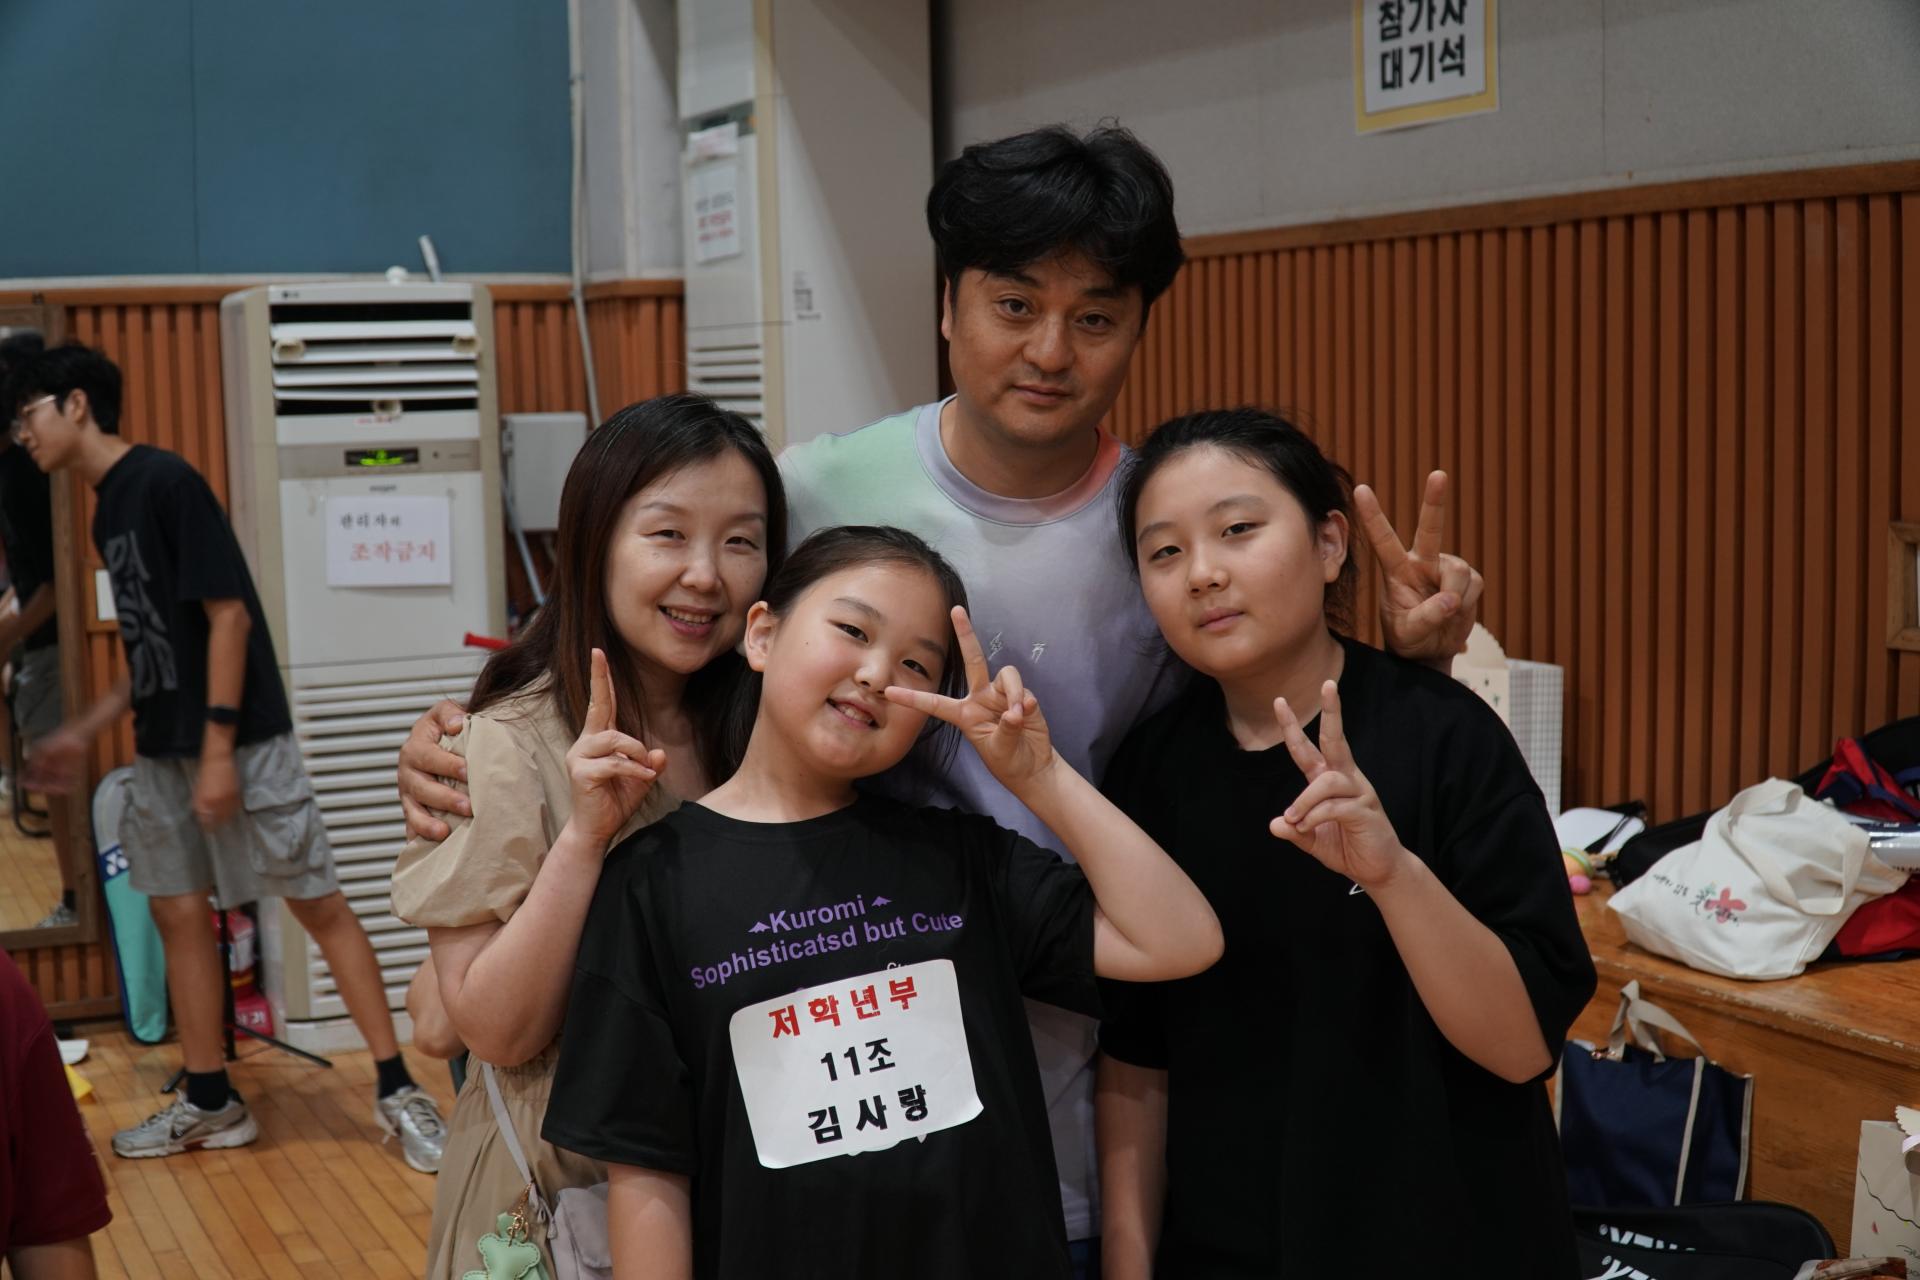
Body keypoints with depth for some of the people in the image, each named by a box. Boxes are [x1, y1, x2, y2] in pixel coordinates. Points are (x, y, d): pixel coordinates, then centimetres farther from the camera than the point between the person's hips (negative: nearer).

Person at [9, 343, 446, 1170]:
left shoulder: (165, 482, -13)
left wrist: (219, 747, -20)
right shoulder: (107, 510, 13)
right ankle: (210, 1103, 20)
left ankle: (397, 1091, 0)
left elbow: (228, 615, -18)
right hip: (159, 751, 9)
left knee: (318, 905, -5)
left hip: (239, 740, -9)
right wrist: (84, 731, 19)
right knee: (177, 913, 10)